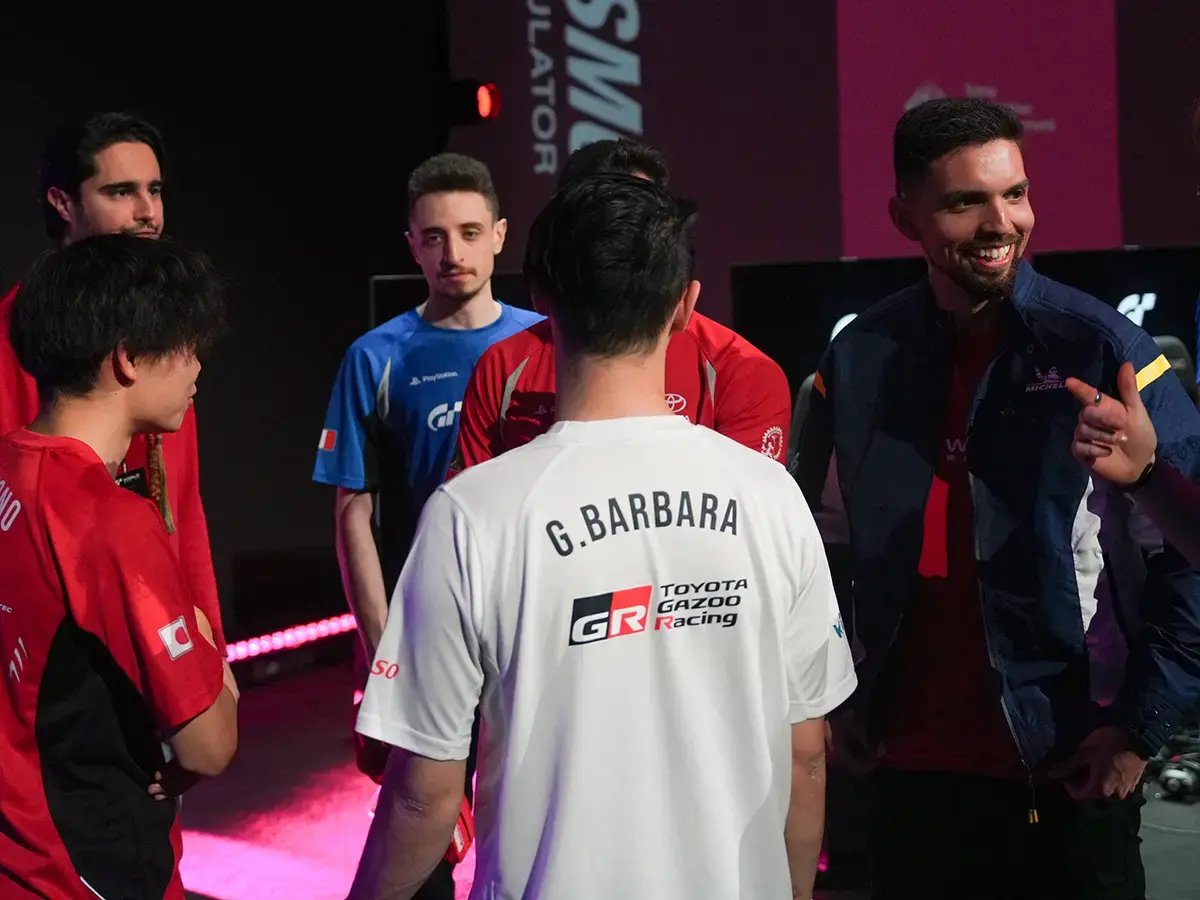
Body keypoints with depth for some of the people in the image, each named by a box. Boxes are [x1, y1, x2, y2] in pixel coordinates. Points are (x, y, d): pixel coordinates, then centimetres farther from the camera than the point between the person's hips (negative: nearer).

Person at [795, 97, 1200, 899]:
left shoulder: (1099, 350, -9)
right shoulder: (862, 359, 1)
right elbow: (816, 547, 13)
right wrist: (839, 700, 9)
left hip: (1067, 775, -3)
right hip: (909, 768, 3)